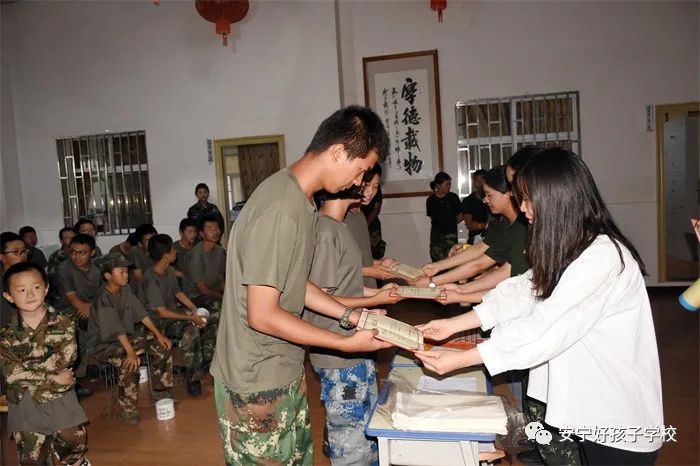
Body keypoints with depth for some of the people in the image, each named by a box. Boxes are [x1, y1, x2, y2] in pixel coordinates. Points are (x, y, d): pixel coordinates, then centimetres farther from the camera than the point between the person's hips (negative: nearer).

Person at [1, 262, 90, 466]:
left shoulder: (63, 323, -4)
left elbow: (65, 358, -16)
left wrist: (26, 368, -19)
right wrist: (53, 378, -17)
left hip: (60, 397, 0)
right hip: (25, 403, 1)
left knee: (75, 443, 3)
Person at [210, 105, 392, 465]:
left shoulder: (299, 199, 4)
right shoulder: (281, 209, -26)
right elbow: (263, 315, -25)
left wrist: (350, 316, 5)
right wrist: (347, 343, -18)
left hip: (283, 370, 9)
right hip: (258, 381, -9)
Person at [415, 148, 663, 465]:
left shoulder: (601, 258, -26)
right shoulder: (568, 249, 7)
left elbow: (542, 330, -29)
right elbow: (521, 292, 4)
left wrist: (457, 361, -25)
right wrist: (453, 325, -2)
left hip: (619, 423, -8)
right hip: (590, 406, 8)